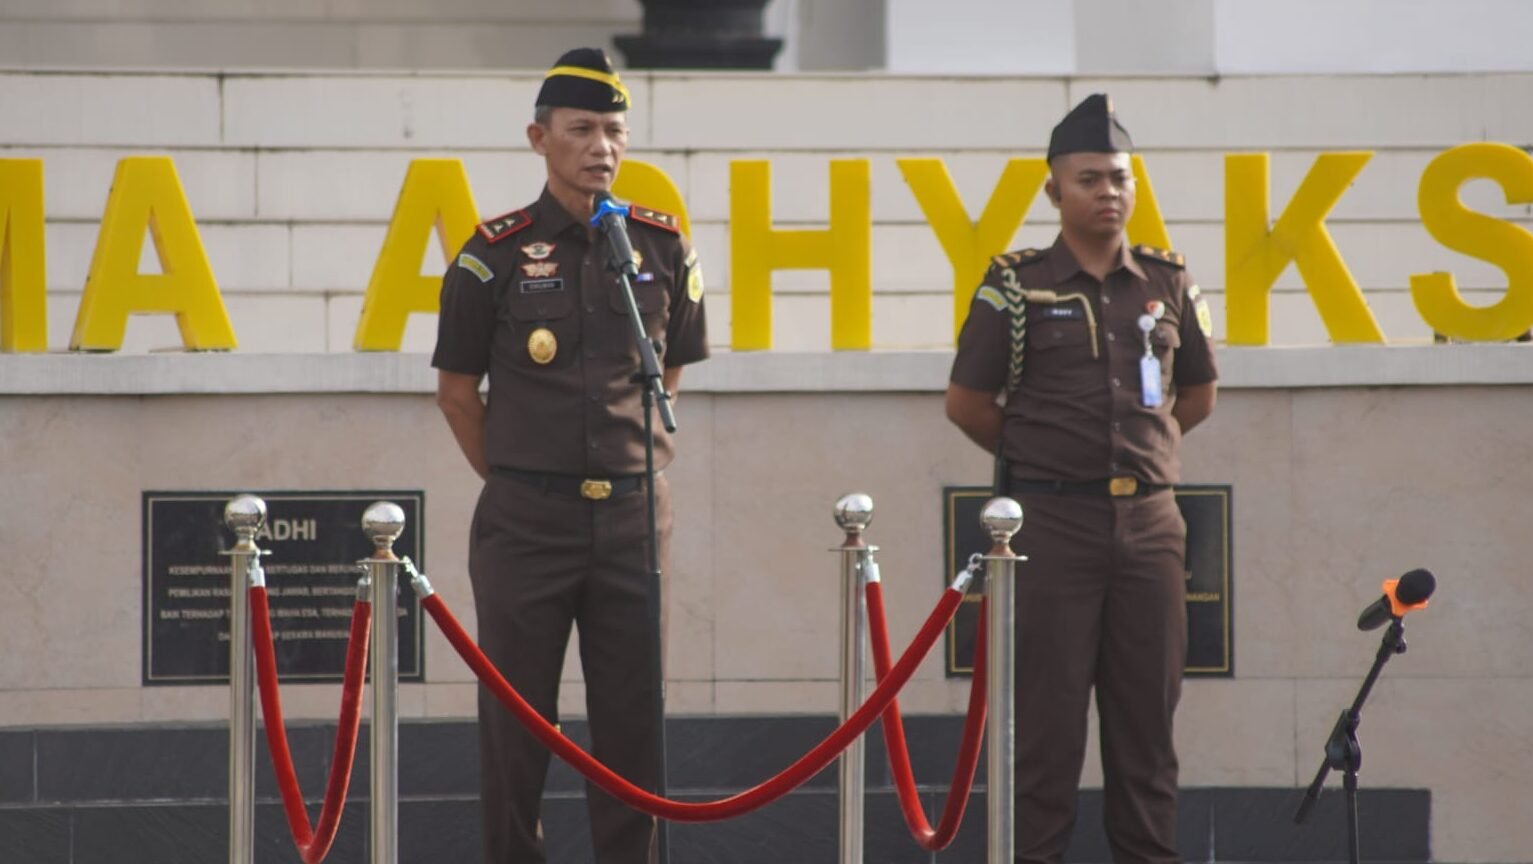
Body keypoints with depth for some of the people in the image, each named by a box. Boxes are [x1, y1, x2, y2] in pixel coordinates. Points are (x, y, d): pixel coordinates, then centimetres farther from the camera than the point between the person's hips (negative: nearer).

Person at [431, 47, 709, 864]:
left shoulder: (664, 247, 5)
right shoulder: (495, 254, -2)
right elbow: (457, 390, 5)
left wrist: (625, 466, 11)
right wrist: (516, 481, 6)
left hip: (635, 511, 2)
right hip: (525, 518, -2)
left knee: (634, 710, 4)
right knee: (517, 715, 1)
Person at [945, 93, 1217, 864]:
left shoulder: (1169, 285, 9)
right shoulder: (1017, 287, -1)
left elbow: (1196, 395, 20)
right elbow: (967, 402, 3)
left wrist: (1134, 454, 12)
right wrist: (1039, 459, 7)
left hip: (1150, 520, 3)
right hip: (1052, 523, -3)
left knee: (1148, 712, 5)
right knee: (1046, 719, -3)